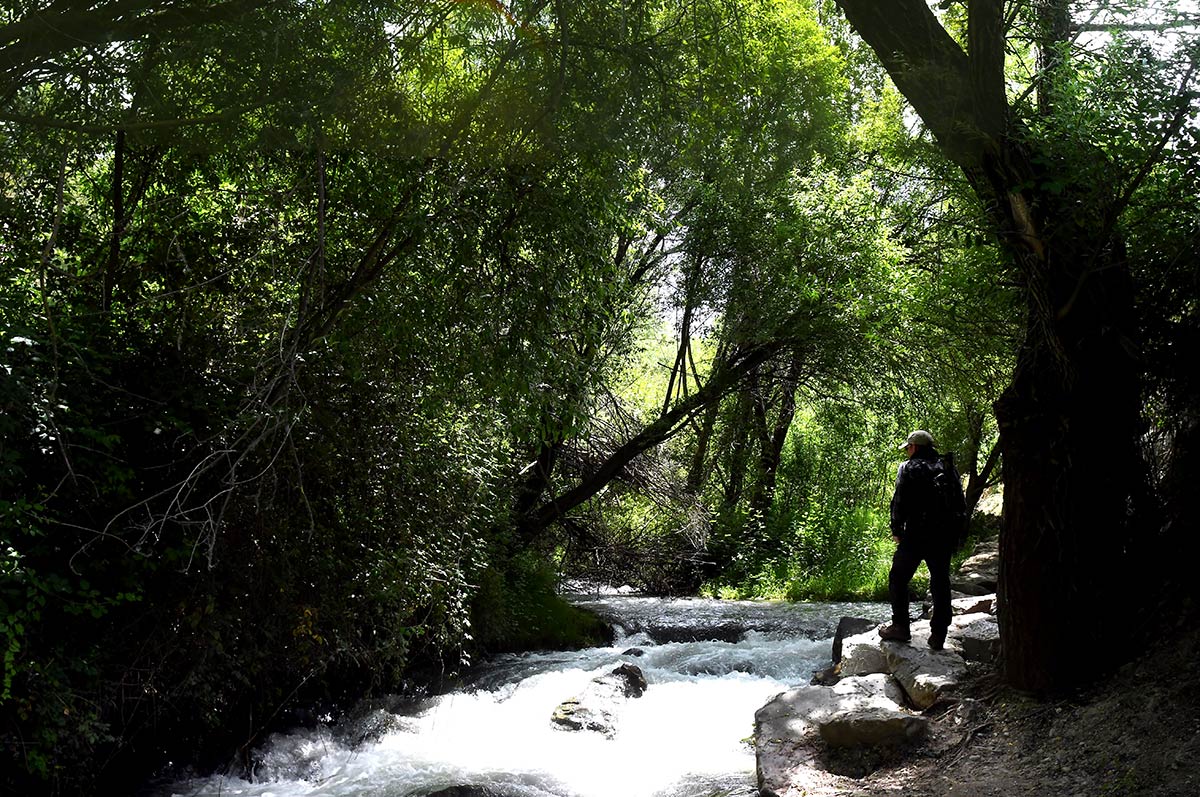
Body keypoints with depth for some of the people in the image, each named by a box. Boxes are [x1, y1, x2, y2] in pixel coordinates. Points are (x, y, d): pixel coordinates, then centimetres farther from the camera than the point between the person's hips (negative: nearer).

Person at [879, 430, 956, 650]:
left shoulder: (908, 468, -3)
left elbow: (899, 501, -8)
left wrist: (896, 530, 1)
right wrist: (955, 533, 14)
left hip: (915, 535, -4)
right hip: (944, 537, 5)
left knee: (898, 578, 8)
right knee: (941, 584, 10)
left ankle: (900, 626, 6)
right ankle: (938, 635, 11)